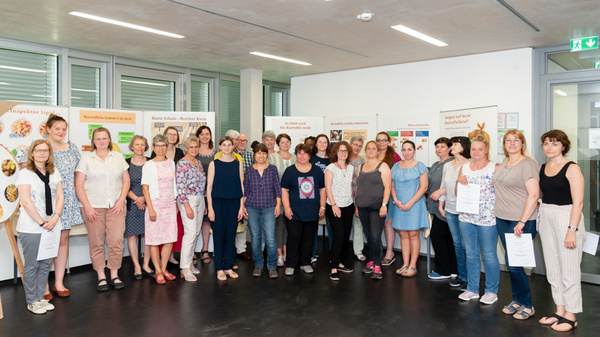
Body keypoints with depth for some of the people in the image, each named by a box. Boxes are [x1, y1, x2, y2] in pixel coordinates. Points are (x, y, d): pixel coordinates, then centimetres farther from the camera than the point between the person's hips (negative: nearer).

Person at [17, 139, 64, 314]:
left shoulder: (54, 173, 11)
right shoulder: (25, 173, -5)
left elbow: (60, 197, 8)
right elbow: (26, 202, -11)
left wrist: (55, 217, -7)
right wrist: (42, 222, -13)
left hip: (52, 226, 5)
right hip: (31, 228, -5)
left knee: (45, 264, 10)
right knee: (32, 265, 3)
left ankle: (40, 298, 21)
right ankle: (32, 302, 14)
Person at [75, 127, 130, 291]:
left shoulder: (118, 157, 12)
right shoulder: (86, 158, 5)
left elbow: (126, 180, 12)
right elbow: (79, 185, 1)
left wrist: (121, 200, -2)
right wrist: (87, 206, -7)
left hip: (115, 206, 1)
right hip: (94, 207, -1)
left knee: (116, 241, -4)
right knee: (96, 243, 2)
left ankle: (114, 275, 11)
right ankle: (101, 277, 14)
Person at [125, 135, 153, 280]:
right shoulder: (126, 163, 4)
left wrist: (144, 198, -11)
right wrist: (136, 199, -11)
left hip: (148, 203, 1)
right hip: (131, 204, -1)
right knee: (132, 235, 1)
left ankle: (146, 265, 14)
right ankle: (137, 266, 12)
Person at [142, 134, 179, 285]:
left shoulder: (171, 163, 11)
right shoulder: (148, 165, -3)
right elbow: (145, 187, -7)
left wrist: (176, 204, 14)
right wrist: (150, 209, -13)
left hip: (170, 205, 4)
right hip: (155, 204, -4)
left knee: (170, 239, 4)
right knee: (155, 239, -1)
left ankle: (164, 269, 17)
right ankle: (158, 272, 10)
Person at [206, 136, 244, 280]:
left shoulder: (238, 164, 7)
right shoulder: (214, 164, 1)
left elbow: (241, 186, 7)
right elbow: (209, 187, -1)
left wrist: (242, 206, 1)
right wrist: (210, 208, -7)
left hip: (234, 203, 2)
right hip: (218, 202, -2)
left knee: (231, 235, 7)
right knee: (219, 235, 2)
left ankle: (229, 267, 18)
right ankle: (219, 269, 13)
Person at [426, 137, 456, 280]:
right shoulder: (435, 165, 19)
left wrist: (440, 191, -23)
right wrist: (425, 189, 11)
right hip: (436, 206, 9)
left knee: (436, 234, -7)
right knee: (447, 237, 12)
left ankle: (443, 270, 5)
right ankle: (452, 269, 18)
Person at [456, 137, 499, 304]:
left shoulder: (494, 167, -3)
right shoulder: (464, 168, 10)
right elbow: (457, 194, 13)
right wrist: (460, 183, -6)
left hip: (488, 218, -4)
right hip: (466, 217, 5)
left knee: (489, 255, 3)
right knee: (471, 254, 12)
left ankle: (491, 291, 18)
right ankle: (472, 289, 24)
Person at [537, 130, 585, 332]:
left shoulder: (571, 169, -9)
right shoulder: (542, 169, 10)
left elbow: (578, 202, -14)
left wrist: (572, 230, -19)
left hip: (566, 217, -6)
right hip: (546, 218, 7)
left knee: (569, 269, 0)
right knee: (552, 268, 12)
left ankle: (570, 316, 12)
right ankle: (560, 310, 24)